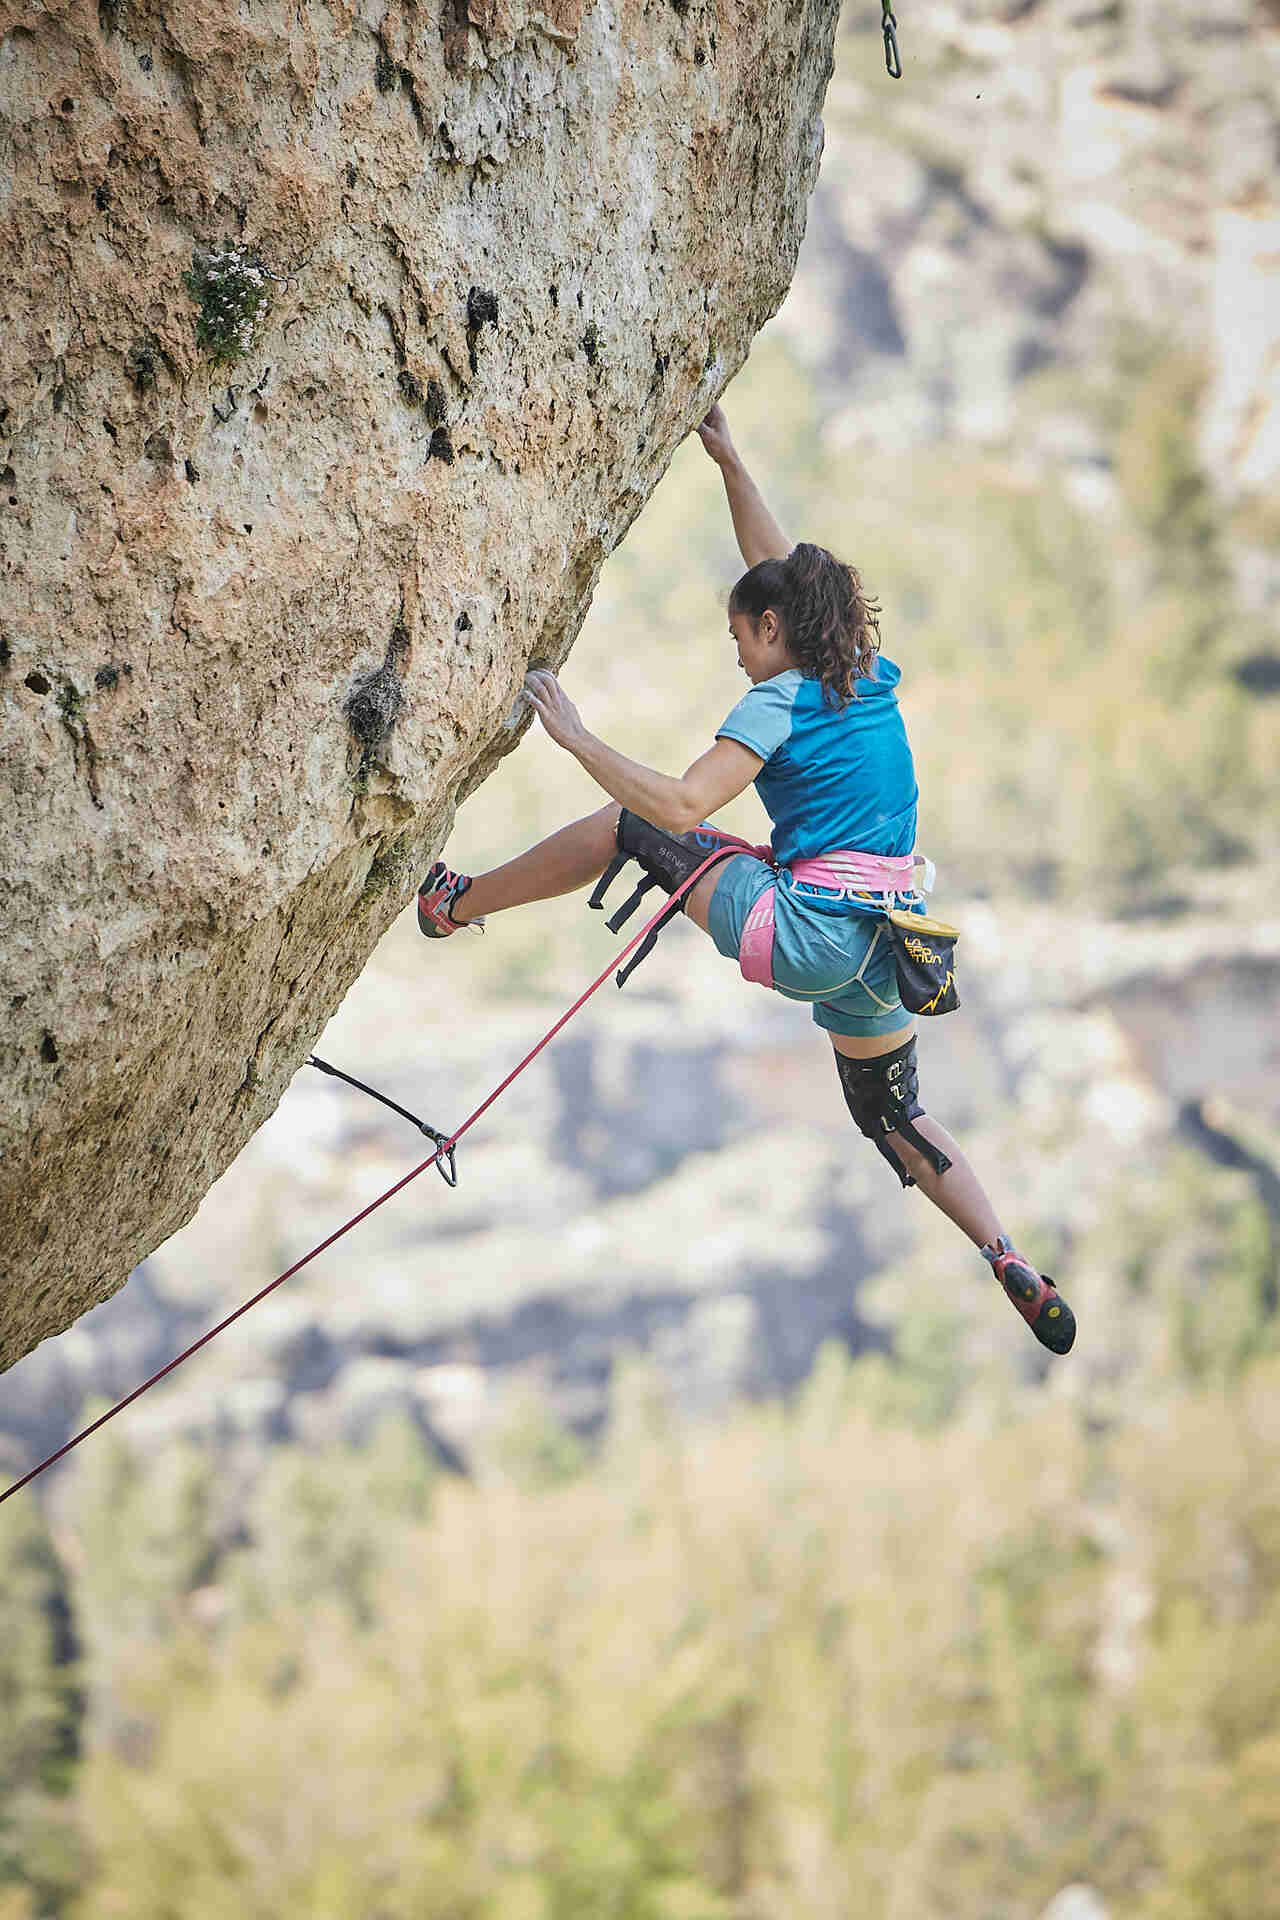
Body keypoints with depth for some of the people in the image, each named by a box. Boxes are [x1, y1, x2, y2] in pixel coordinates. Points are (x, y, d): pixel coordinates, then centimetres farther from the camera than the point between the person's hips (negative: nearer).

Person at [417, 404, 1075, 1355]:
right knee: (894, 1117, 24)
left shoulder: (780, 703, -8)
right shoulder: (871, 678, 14)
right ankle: (1012, 1265, 7)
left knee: (628, 829, 8)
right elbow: (782, 571, 28)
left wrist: (578, 739, -12)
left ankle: (455, 904, 22)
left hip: (805, 935, -7)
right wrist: (730, 461, 32)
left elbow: (682, 804, -20)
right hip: (879, 955, 7)